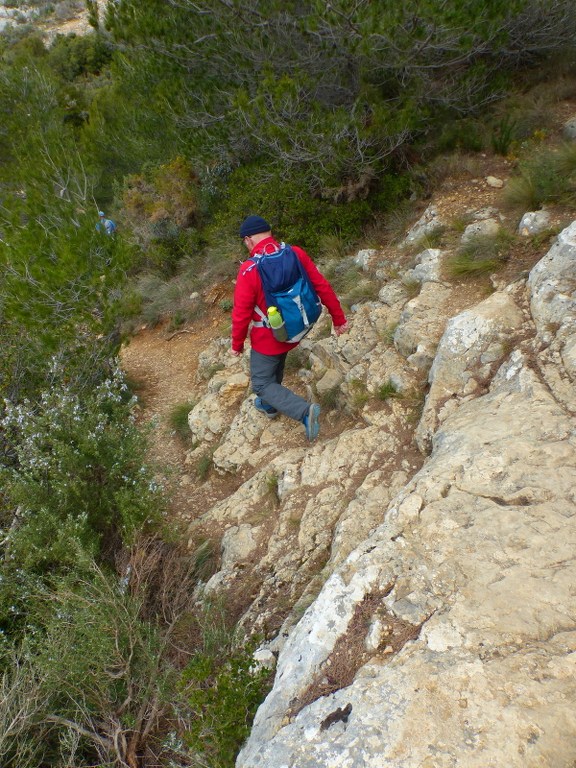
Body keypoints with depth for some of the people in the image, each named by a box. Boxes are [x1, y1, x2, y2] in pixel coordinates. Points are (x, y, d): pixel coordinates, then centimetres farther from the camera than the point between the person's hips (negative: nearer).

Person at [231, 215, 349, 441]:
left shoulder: (249, 270, -25)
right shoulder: (296, 254, -12)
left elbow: (241, 313, -18)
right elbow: (322, 286, -8)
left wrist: (237, 344, -2)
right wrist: (338, 318, 2)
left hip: (268, 337, -6)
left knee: (262, 384, 9)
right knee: (275, 364, 32)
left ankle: (305, 411, -10)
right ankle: (270, 405, 51)